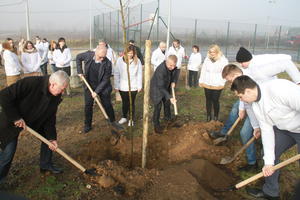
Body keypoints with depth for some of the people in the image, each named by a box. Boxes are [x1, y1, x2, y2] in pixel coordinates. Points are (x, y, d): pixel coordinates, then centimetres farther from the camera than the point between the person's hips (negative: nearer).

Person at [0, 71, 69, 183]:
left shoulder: (56, 97, -15)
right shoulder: (30, 83, -36)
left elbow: (50, 118, -7)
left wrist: (51, 138, -12)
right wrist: (16, 118, -28)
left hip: (35, 119, 6)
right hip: (12, 121, -6)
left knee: (48, 137, 7)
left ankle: (46, 165, 27)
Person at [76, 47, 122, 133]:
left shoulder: (107, 63, -25)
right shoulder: (88, 55, -17)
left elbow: (105, 80, -19)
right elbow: (78, 57, 5)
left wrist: (97, 91, -20)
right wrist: (80, 71, -3)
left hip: (103, 87, -2)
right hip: (89, 85, 2)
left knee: (107, 105, 9)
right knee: (88, 106, 6)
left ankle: (113, 121, 31)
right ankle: (87, 125, 21)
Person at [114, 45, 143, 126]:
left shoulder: (137, 61, -5)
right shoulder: (120, 60, -5)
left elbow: (139, 74, 0)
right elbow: (116, 74, 0)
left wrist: (139, 86, 0)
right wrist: (116, 86, 0)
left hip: (133, 87, -1)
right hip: (123, 86, 1)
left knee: (132, 103, 9)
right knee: (124, 102, 15)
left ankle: (131, 119, 23)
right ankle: (124, 117, 34)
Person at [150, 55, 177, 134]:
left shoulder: (173, 67, -17)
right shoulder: (160, 70, -38)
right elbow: (161, 87, -38)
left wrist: (173, 82, -7)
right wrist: (170, 97, -42)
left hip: (166, 87, 7)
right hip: (157, 88, -7)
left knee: (167, 103, 20)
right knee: (158, 106, -4)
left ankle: (168, 118, 43)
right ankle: (156, 124, 14)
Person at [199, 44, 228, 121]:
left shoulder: (223, 60, -7)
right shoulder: (207, 59, 3)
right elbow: (203, 70, 8)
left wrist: (222, 83, -12)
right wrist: (201, 81, 9)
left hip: (217, 85, -3)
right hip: (207, 84, 3)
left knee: (215, 100, 3)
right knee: (208, 100, 12)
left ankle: (216, 115, 23)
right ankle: (208, 115, 26)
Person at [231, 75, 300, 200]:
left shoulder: (279, 89, -33)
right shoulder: (256, 105, -6)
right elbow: (267, 130, -4)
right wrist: (268, 162, -8)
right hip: (284, 129, 8)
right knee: (268, 154, 12)